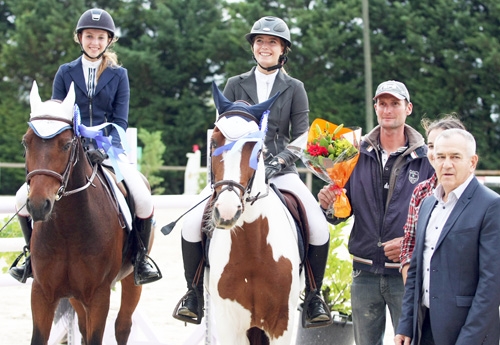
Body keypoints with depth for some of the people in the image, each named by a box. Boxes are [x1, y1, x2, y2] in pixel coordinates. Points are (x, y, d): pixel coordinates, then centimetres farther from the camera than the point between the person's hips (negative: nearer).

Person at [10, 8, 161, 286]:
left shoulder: (118, 75, 7)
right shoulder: (65, 73, 8)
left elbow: (120, 120, 2)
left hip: (109, 153, -1)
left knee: (144, 200, -26)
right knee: (24, 197, -17)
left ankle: (141, 258, -2)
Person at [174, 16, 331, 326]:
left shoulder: (295, 89, 8)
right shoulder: (236, 85, 11)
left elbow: (302, 135, 2)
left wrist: (280, 159, -16)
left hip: (281, 172, -1)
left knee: (320, 229, -22)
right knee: (192, 225, -19)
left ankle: (314, 295, 2)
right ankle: (194, 291, 4)